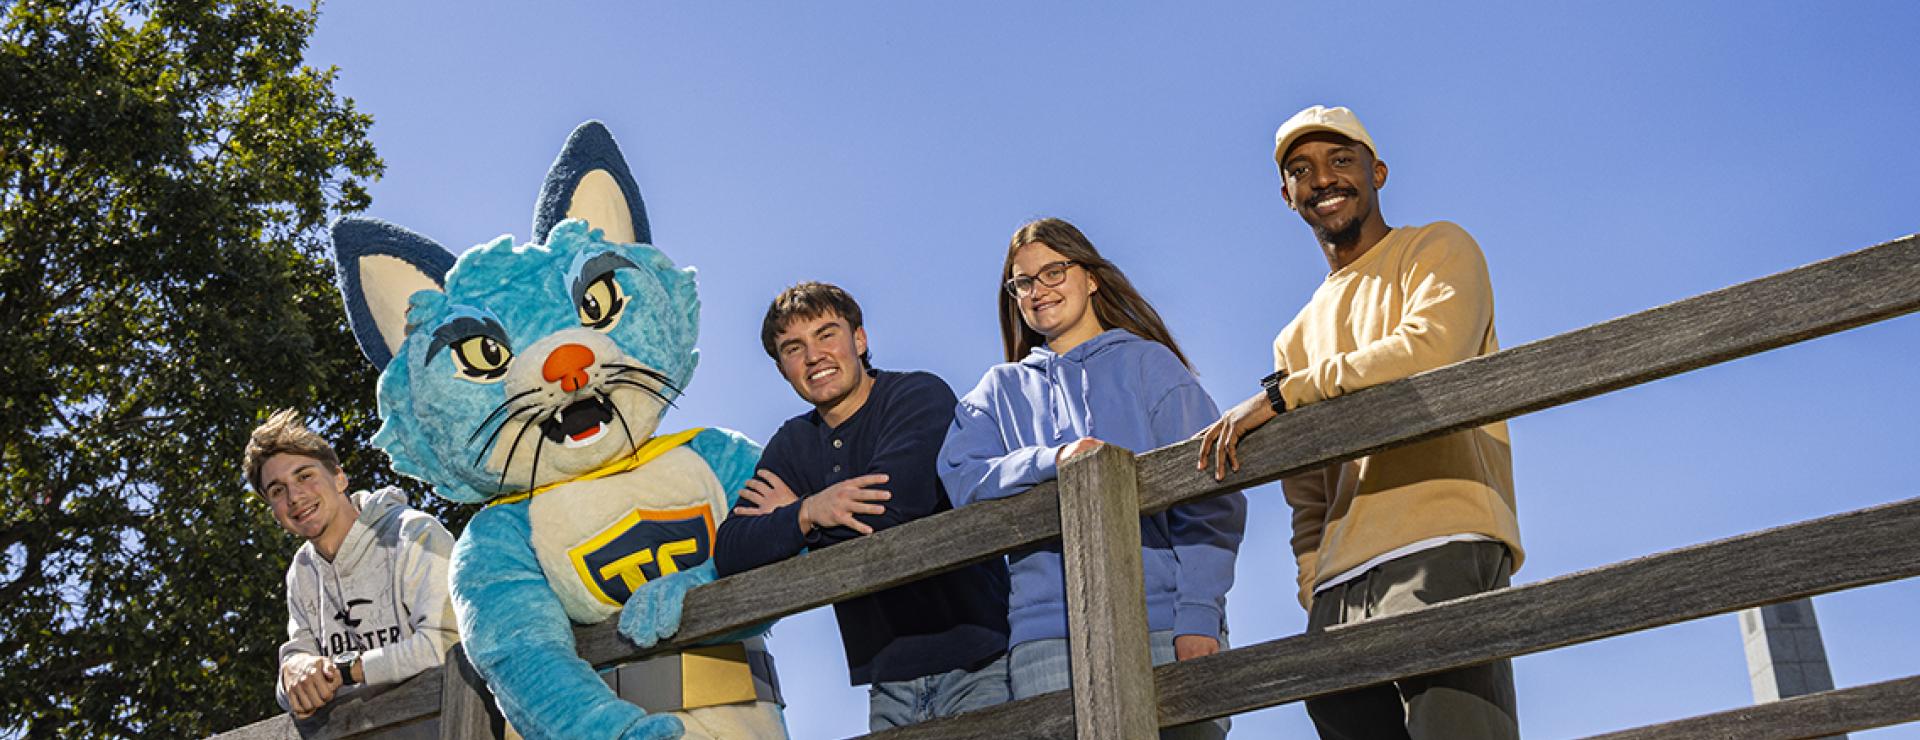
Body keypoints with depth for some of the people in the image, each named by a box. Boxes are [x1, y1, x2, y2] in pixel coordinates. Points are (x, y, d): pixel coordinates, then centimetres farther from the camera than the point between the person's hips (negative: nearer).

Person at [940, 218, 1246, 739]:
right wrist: (1052, 461, -13)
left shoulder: (1146, 361, 12)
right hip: (1048, 632, 2)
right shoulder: (1001, 390, 22)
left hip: (1163, 621, -1)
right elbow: (960, 478, 4)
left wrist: (1199, 614, -9)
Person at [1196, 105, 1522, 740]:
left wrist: (1282, 393, -6)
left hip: (1443, 548, -5)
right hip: (1339, 581, 6)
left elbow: (1432, 351, -10)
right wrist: (1314, 594, 7)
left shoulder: (1438, 250, 13)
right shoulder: (1297, 340, 28)